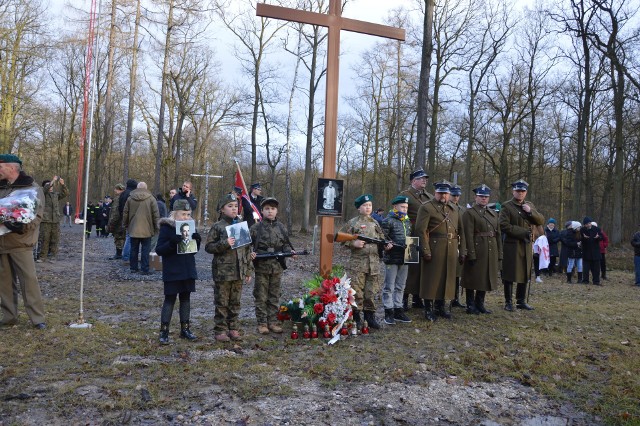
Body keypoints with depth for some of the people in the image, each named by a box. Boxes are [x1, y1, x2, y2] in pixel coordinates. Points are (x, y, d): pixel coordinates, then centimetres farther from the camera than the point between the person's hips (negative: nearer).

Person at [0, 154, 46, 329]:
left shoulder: (32, 188, -4)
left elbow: (37, 215, -13)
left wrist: (22, 226, -29)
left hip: (20, 243, -6)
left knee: (29, 279, -6)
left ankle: (37, 318, -1)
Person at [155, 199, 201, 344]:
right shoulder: (167, 227, -10)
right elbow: (159, 250, -14)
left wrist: (197, 241, -8)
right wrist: (172, 242, -30)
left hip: (188, 271, 6)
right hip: (172, 272, -6)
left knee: (186, 298, 12)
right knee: (170, 299, -1)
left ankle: (185, 329, 23)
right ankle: (164, 331, 7)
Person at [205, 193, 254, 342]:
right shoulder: (217, 227, -4)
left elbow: (248, 250, 12)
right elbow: (208, 247, -7)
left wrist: (249, 271, 10)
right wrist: (224, 243, -22)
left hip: (239, 272, 4)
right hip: (222, 272, -4)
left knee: (235, 303, 12)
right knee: (222, 303, 4)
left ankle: (233, 328, 22)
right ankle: (220, 330, 13)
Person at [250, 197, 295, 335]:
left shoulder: (281, 227, 8)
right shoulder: (256, 228, -2)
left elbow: (285, 244, 15)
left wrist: (290, 251, -5)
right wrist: (251, 253, -17)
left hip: (277, 267, 3)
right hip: (261, 266, -3)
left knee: (274, 296, 10)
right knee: (261, 297, 3)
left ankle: (273, 322, 19)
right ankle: (262, 323, 13)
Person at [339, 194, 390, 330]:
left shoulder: (375, 223, 13)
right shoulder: (352, 223, -1)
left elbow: (381, 240, 20)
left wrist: (386, 245, 0)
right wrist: (353, 243, -17)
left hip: (374, 263, 4)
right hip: (357, 263, -4)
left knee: (371, 292, 8)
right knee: (357, 291, -2)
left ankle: (370, 316, 20)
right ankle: (356, 317, 10)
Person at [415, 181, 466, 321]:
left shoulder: (455, 209, 16)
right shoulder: (426, 208, -4)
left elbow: (461, 231, 16)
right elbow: (421, 230, -11)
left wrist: (462, 251, 10)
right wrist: (426, 251, -17)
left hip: (451, 250, 6)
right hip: (434, 250, -6)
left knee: (447, 278, 10)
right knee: (431, 278, -1)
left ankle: (440, 306, 23)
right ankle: (429, 308, 8)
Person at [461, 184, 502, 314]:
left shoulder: (493, 213, 15)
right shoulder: (469, 213, -6)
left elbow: (498, 234, 14)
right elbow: (468, 235, -13)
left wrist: (499, 254, 9)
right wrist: (471, 254, -18)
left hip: (491, 252, 6)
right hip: (476, 251, -6)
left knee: (485, 278, 12)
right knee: (473, 279, 2)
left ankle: (480, 304, 23)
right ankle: (471, 306, 11)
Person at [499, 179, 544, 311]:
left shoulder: (530, 205, 14)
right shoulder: (506, 206, -5)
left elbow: (541, 221, 9)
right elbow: (504, 226, -14)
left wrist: (531, 211, -8)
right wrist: (523, 232, -15)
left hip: (527, 246, 6)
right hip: (511, 245, -6)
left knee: (524, 275, 10)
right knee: (509, 275, -1)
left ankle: (521, 301, 20)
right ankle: (508, 302, 8)